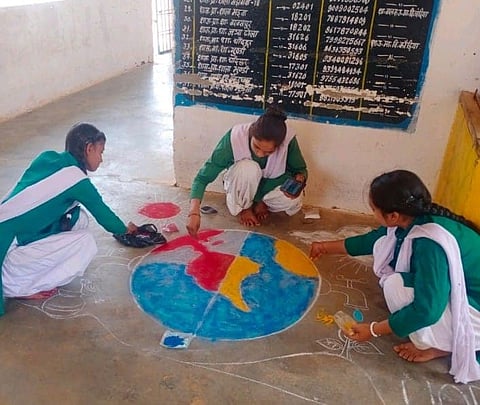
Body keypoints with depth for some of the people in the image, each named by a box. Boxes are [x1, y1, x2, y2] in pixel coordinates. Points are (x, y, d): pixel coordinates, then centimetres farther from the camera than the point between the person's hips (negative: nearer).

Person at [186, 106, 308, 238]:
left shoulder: (288, 140, -28)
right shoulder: (235, 137, -33)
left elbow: (300, 169, -9)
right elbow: (203, 176, -31)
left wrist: (298, 181, -32)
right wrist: (194, 212, -44)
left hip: (270, 186, 2)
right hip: (240, 187, -1)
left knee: (292, 201, -31)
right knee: (248, 168, -37)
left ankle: (261, 202, 2)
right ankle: (243, 207, -6)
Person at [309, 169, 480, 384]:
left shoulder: (429, 246, -36)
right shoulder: (416, 218, -10)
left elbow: (426, 311, -34)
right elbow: (370, 240, 7)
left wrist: (374, 330, -21)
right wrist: (326, 247, 19)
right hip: (446, 285, 8)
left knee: (396, 286, -27)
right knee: (384, 245, -1)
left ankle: (439, 345, -1)